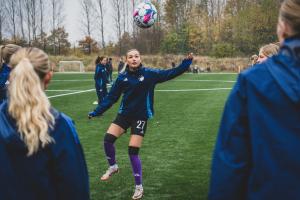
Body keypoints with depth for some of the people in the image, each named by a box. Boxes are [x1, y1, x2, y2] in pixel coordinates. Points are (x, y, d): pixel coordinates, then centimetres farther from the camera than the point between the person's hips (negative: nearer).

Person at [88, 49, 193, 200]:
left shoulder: (149, 74, -7)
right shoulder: (122, 77, -2)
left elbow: (170, 73, -6)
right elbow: (111, 97, 4)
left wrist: (187, 62, -15)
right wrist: (96, 112, 4)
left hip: (140, 116, -3)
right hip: (124, 114, 3)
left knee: (133, 151, -6)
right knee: (108, 139, -11)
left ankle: (139, 187, 11)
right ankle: (113, 167, 20)